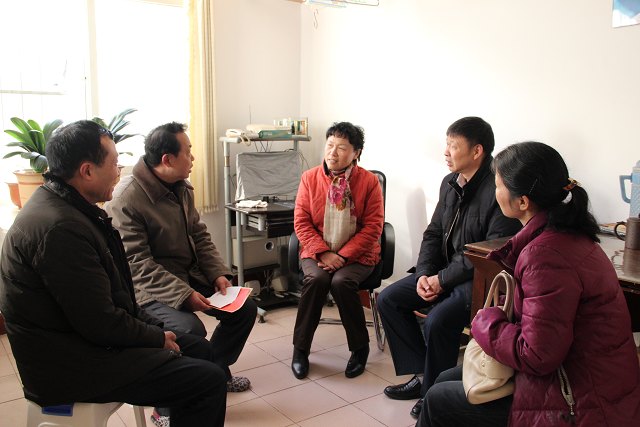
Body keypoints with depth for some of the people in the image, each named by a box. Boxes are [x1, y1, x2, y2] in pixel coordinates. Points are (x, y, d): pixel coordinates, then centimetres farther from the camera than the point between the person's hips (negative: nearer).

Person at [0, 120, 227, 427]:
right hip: (71, 366, -10)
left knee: (200, 349, 14)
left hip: (81, 336, 10)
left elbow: (111, 289, 12)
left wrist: (154, 327, 6)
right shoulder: (60, 227, -27)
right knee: (208, 380, -15)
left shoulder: (62, 206, 6)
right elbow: (100, 322, -24)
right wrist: (157, 338, -9)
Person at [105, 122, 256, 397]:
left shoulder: (181, 188, 5)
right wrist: (183, 294, -28)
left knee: (245, 308, 1)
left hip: (190, 276, 8)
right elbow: (138, 263, -23)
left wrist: (218, 274, -4)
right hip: (150, 290, -8)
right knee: (191, 330, -31)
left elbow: (200, 235, 11)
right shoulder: (126, 199, -20)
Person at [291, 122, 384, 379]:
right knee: (316, 278, -29)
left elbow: (372, 227, -6)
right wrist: (323, 253, -14)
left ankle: (360, 347, -7)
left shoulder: (369, 181, -3)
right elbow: (301, 222, 0)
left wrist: (343, 255, -15)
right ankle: (300, 348, -12)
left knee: (341, 282, -30)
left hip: (356, 254, -1)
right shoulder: (310, 178, 2)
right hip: (317, 252, 2)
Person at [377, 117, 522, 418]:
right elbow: (433, 233, 12)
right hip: (445, 271, 9)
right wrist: (424, 274, -4)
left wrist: (443, 279, -18)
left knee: (438, 320, -30)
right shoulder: (450, 183, 7)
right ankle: (422, 373, 9)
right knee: (388, 299, 1)